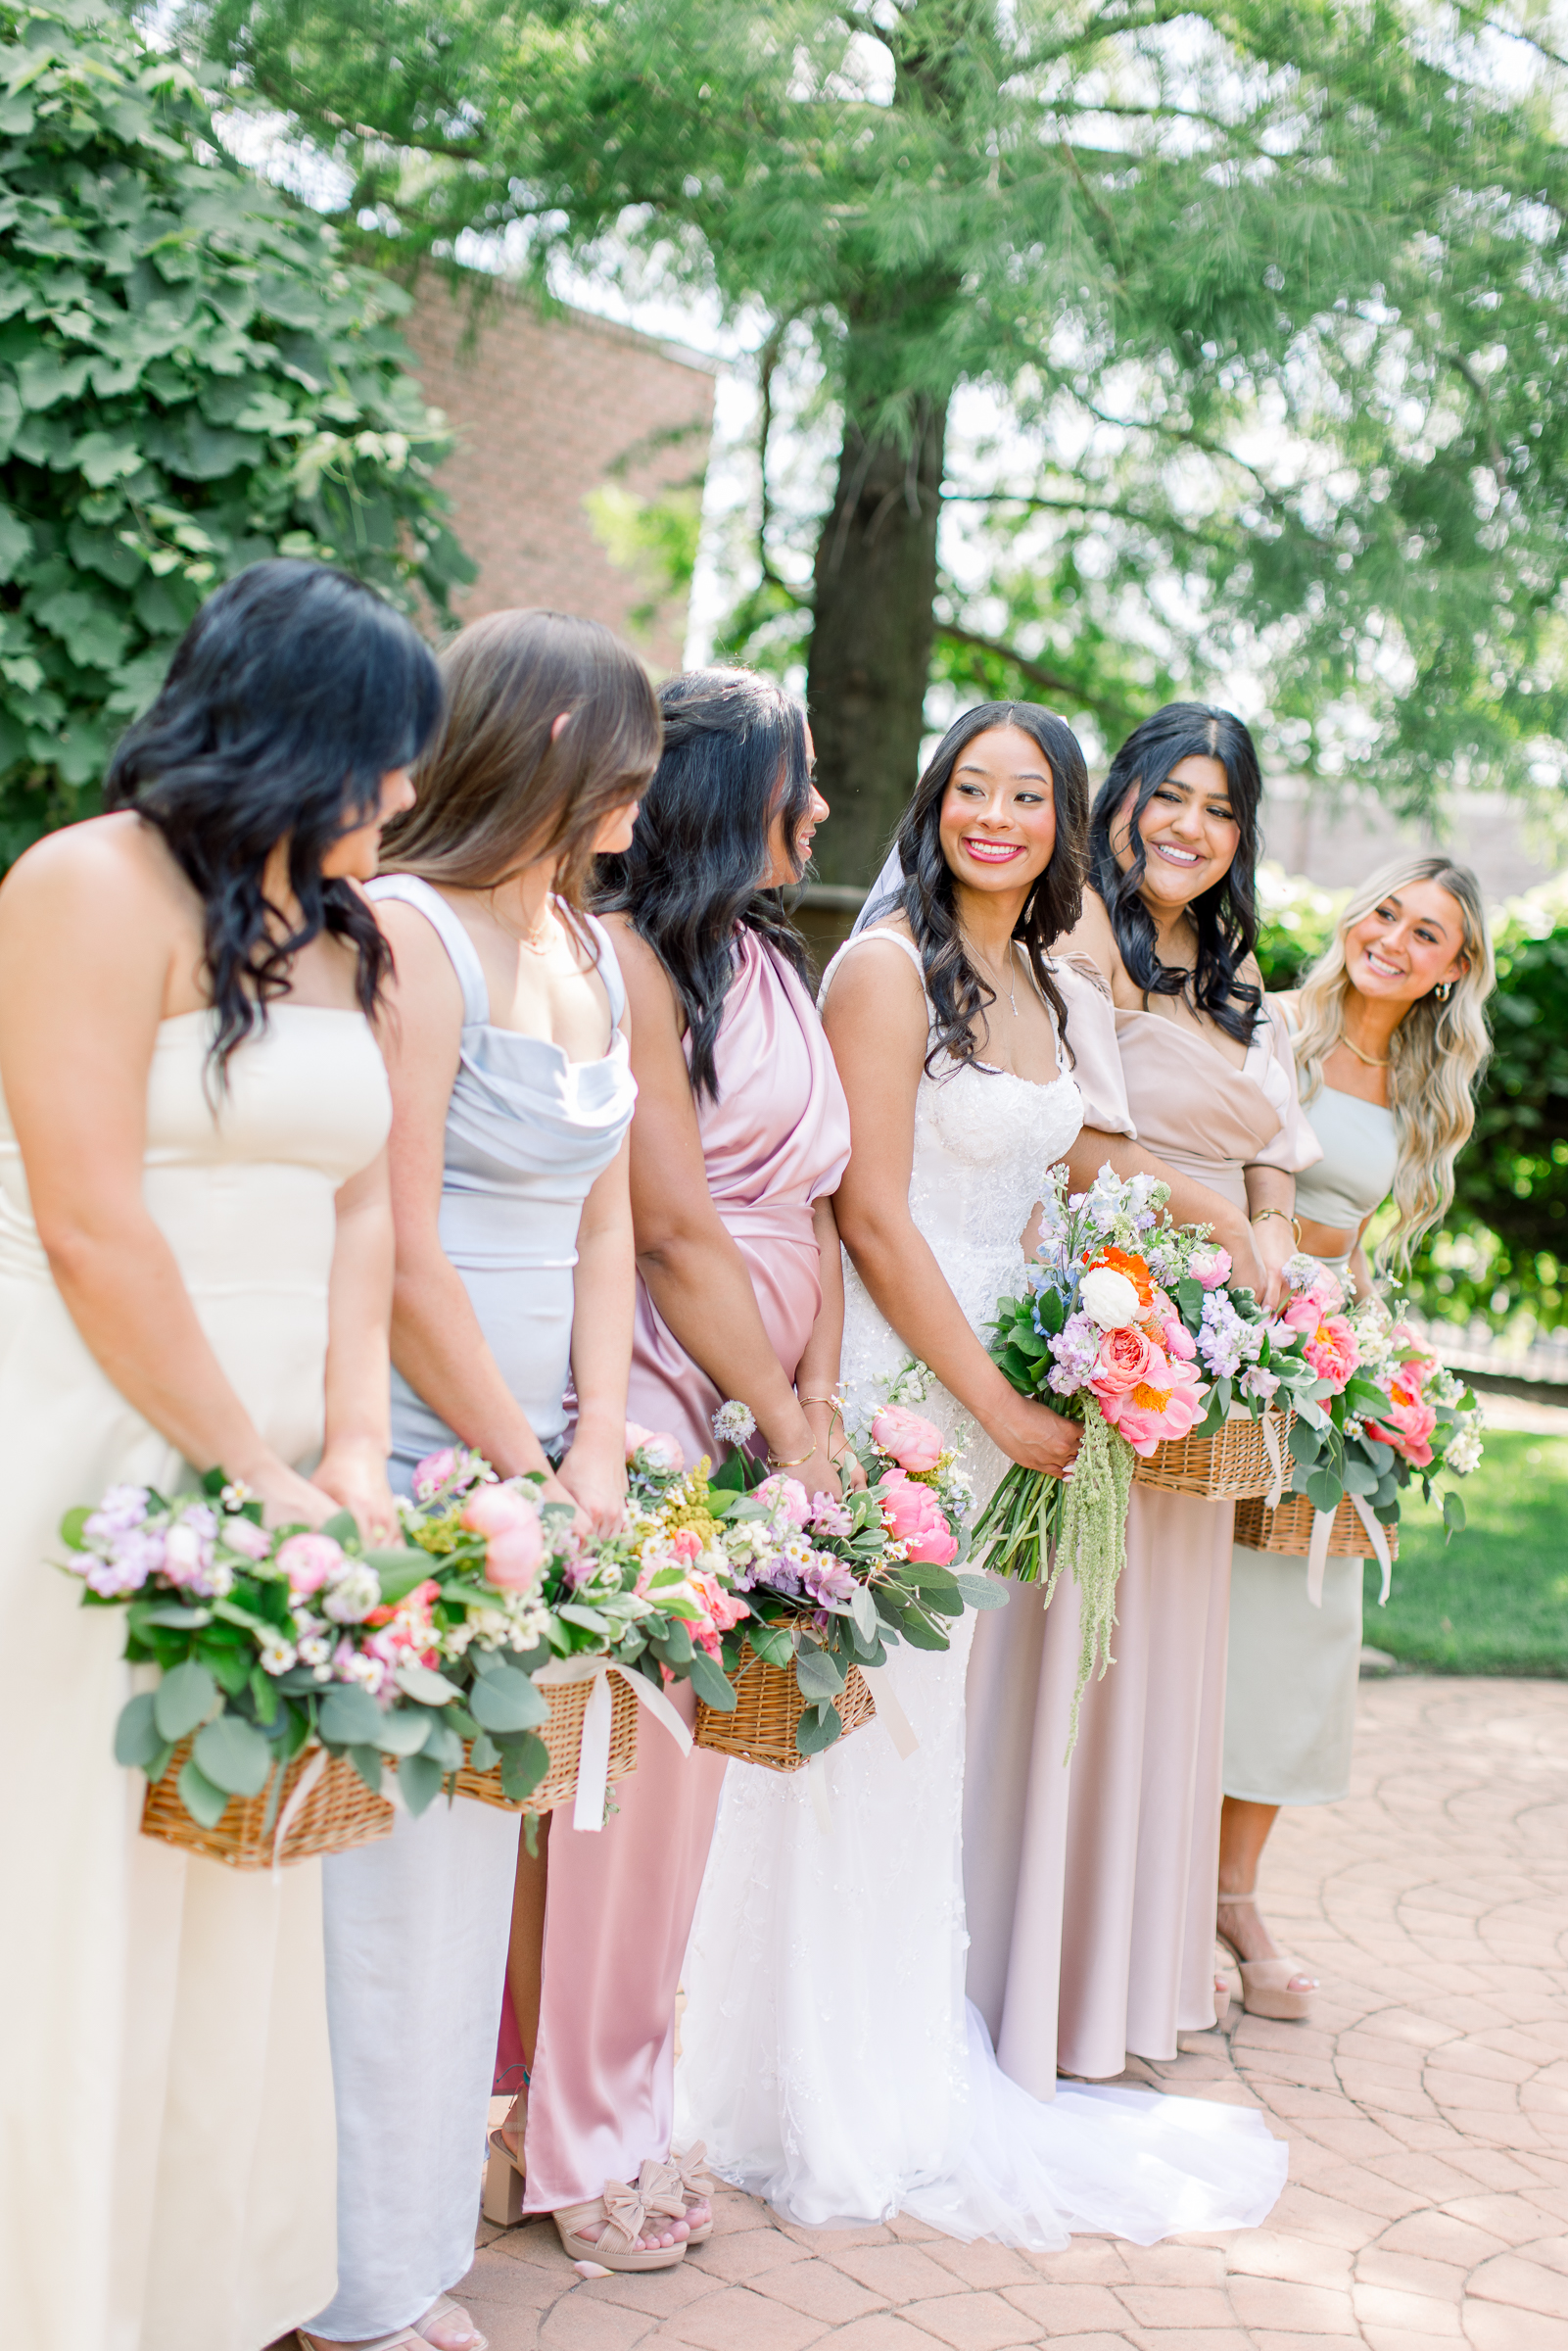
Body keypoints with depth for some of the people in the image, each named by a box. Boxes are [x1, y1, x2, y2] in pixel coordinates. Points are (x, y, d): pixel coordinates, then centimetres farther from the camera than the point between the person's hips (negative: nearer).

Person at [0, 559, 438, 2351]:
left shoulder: (337, 931, 15)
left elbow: (355, 1207, 10)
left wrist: (350, 1451, -2)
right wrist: (256, 1468, -12)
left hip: (266, 1465, 7)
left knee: (242, 1899, 12)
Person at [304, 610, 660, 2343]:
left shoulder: (592, 952, 13)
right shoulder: (411, 932, -13)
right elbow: (403, 1250, -16)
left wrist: (597, 1453, 2)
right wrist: (530, 1474, -10)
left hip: (527, 1456, 8)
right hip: (412, 1457, -8)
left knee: (471, 1849, 13)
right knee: (390, 1857, -1)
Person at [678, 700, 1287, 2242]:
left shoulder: (1050, 992, 12)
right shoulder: (890, 966, -12)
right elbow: (874, 1216, -15)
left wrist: (1037, 1387, 8)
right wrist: (1001, 1410, -13)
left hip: (988, 1387, 8)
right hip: (888, 1379, -8)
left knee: (922, 1719, 15)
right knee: (854, 1724, 0)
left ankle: (901, 2063, 28)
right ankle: (829, 2097, 15)